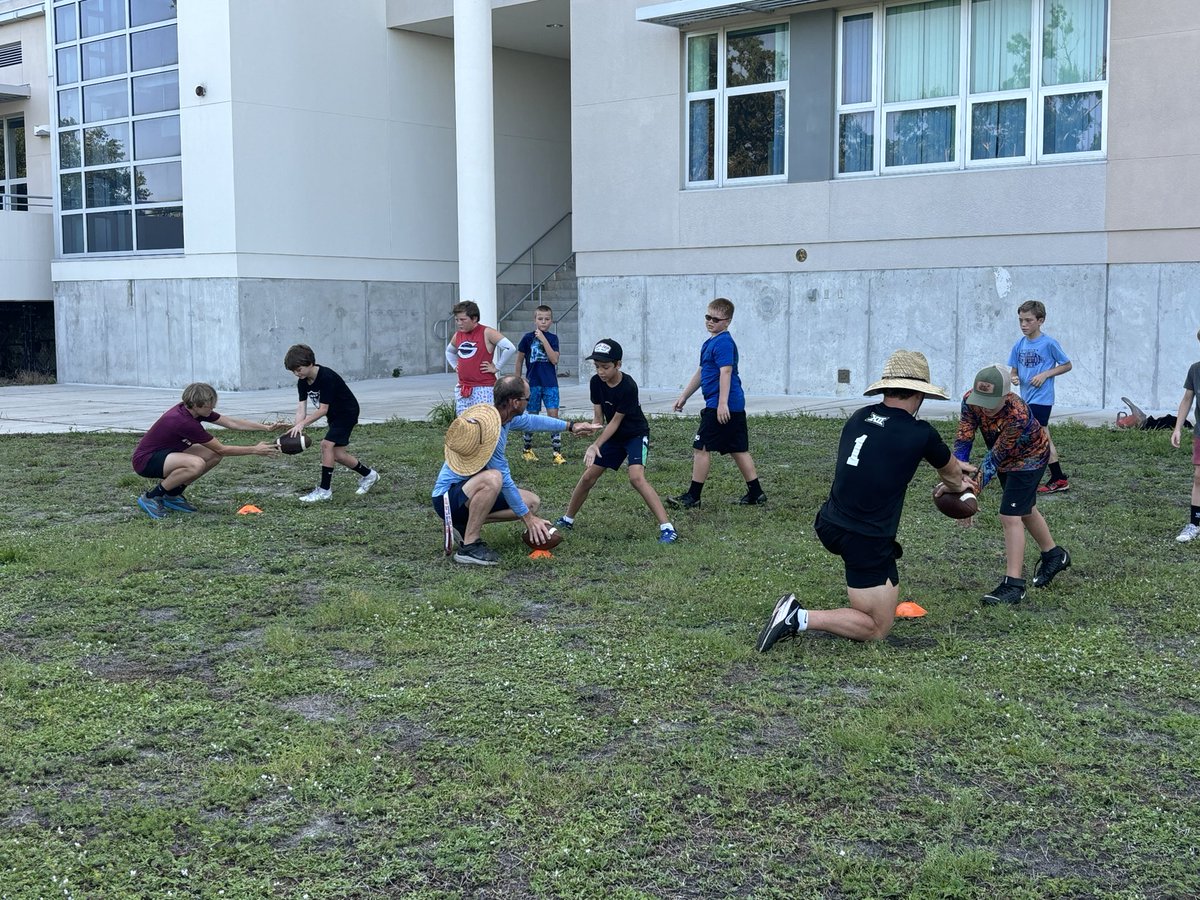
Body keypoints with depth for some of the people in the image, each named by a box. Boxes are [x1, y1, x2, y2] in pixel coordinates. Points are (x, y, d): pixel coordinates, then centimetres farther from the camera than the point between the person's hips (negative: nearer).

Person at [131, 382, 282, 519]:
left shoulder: (191, 409, -5)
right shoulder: (185, 422, -30)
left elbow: (231, 422, 1)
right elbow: (222, 449, -21)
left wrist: (267, 428, -3)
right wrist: (255, 450, -15)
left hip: (165, 453, 10)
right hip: (145, 460, -10)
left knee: (214, 455, -1)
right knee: (196, 464, -34)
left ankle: (172, 495, 9)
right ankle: (151, 497, -14)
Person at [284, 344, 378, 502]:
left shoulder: (326, 377, -30)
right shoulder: (302, 382, -6)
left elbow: (323, 409, -29)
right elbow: (301, 406, -12)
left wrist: (302, 424, -34)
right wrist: (297, 427, -29)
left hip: (347, 412, -9)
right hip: (334, 415, 9)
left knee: (327, 444, -20)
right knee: (337, 453, 7)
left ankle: (324, 490, -15)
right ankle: (368, 474, 29)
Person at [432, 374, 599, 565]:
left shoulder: (500, 414, -1)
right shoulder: (489, 429, -27)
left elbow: (531, 420, 21)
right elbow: (504, 480, -22)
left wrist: (570, 426, 27)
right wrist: (527, 517, -14)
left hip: (474, 490, 10)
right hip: (448, 497, -10)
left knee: (532, 502, 4)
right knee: (492, 478, -38)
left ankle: (463, 525, 4)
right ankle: (468, 547, -25)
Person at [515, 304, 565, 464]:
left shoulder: (552, 338, 3)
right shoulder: (528, 337, 0)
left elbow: (554, 360, -11)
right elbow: (520, 360, 8)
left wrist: (543, 339, -15)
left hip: (550, 383, 1)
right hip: (533, 383, 0)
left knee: (553, 415, -7)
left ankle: (557, 452, -7)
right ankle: (528, 449, 22)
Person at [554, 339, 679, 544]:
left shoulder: (628, 387, -28)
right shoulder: (596, 382, -11)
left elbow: (616, 421, -22)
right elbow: (598, 417, -7)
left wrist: (596, 445, -27)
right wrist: (594, 445, -26)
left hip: (636, 435, -6)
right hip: (613, 436, 6)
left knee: (636, 477, -26)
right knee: (588, 476, 9)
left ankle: (667, 528, -27)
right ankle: (567, 519, 29)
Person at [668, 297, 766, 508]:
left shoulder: (723, 342, -12)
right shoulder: (709, 343, 19)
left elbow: (725, 372, -21)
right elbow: (700, 373, 27)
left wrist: (722, 403, -28)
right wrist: (684, 396, 28)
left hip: (721, 406, -10)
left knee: (701, 448, -4)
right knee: (738, 450, 12)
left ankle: (693, 496, 1)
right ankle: (755, 493, 15)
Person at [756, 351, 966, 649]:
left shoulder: (858, 418, 5)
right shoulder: (921, 434, -10)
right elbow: (951, 473, 13)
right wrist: (957, 486, 40)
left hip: (828, 525, 7)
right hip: (866, 542, -7)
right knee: (876, 630, 5)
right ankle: (800, 618, -11)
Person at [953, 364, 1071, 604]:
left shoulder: (1018, 415, -42)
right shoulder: (971, 400, -26)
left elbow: (996, 457, -39)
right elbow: (963, 438, -29)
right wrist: (959, 465, -48)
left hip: (1029, 457, -7)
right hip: (1007, 458, 7)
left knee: (1010, 516, -15)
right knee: (1025, 509, 23)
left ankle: (1014, 585, -9)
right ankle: (1054, 555, 47)